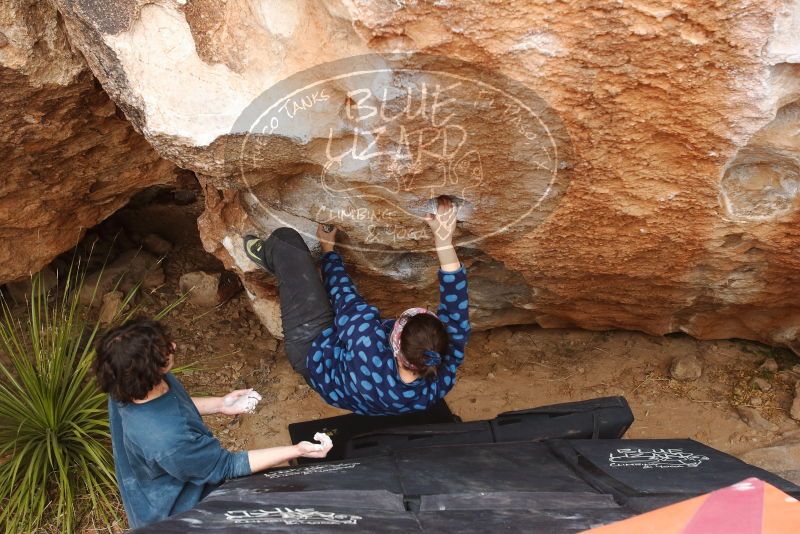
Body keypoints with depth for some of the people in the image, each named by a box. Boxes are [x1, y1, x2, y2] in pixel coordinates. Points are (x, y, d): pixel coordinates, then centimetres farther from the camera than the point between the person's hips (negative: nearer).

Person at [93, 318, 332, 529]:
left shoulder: (130, 386, -19)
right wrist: (296, 451, -29)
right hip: (175, 518, -7)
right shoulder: (167, 439, -43)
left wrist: (219, 404, -4)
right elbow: (228, 465, -30)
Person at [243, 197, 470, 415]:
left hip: (313, 350, -4)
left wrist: (328, 248, -11)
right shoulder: (444, 377, -38)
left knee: (286, 240, 1)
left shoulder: (371, 356, -48)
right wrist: (444, 241, -37)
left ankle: (266, 255, 36)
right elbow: (455, 309, -29)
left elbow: (347, 299, -30)